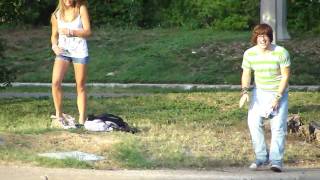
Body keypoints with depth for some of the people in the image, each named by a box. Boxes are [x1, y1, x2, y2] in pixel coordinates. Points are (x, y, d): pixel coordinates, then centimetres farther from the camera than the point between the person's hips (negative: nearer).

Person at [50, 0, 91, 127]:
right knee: (56, 82, -17)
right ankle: (59, 114, -2)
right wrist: (55, 45, -7)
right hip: (63, 51, 1)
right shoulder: (57, 14, 5)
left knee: (80, 87, 4)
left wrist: (70, 32, -20)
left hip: (80, 51, -1)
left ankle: (82, 120, 9)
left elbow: (87, 32, -8)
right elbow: (54, 35, 14)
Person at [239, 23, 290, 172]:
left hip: (279, 93, -3)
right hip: (260, 92, 3)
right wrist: (245, 92, -17)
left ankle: (276, 160, -10)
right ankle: (261, 157, 2)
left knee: (278, 125, -13)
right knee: (253, 122, -10)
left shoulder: (281, 53, -18)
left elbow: (286, 76, -13)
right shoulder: (249, 54, -8)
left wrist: (277, 97, -18)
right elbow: (246, 74, 1)